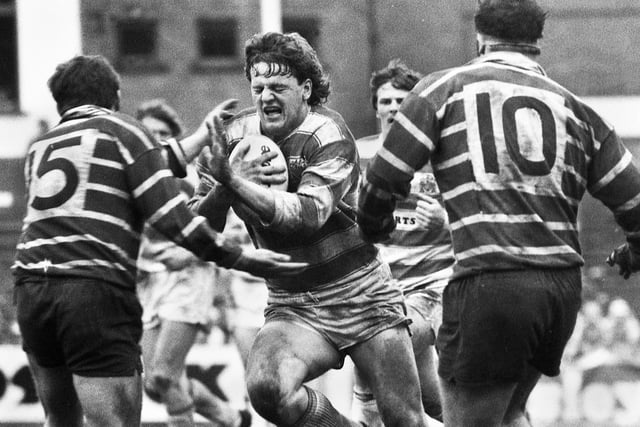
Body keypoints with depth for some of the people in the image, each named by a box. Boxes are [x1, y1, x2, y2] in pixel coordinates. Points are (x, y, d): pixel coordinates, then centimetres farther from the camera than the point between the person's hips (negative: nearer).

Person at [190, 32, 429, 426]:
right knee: (266, 387, -29)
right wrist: (220, 189, -21)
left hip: (363, 298, -3)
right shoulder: (236, 136, 1)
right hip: (293, 309, 3)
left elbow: (310, 215, -28)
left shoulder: (327, 133, -12)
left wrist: (234, 183, -37)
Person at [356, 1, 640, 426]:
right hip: (564, 287, 5)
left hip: (488, 286, -5)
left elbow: (386, 177, -1)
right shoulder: (575, 108, 15)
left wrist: (373, 227, 20)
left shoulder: (445, 87, 5)